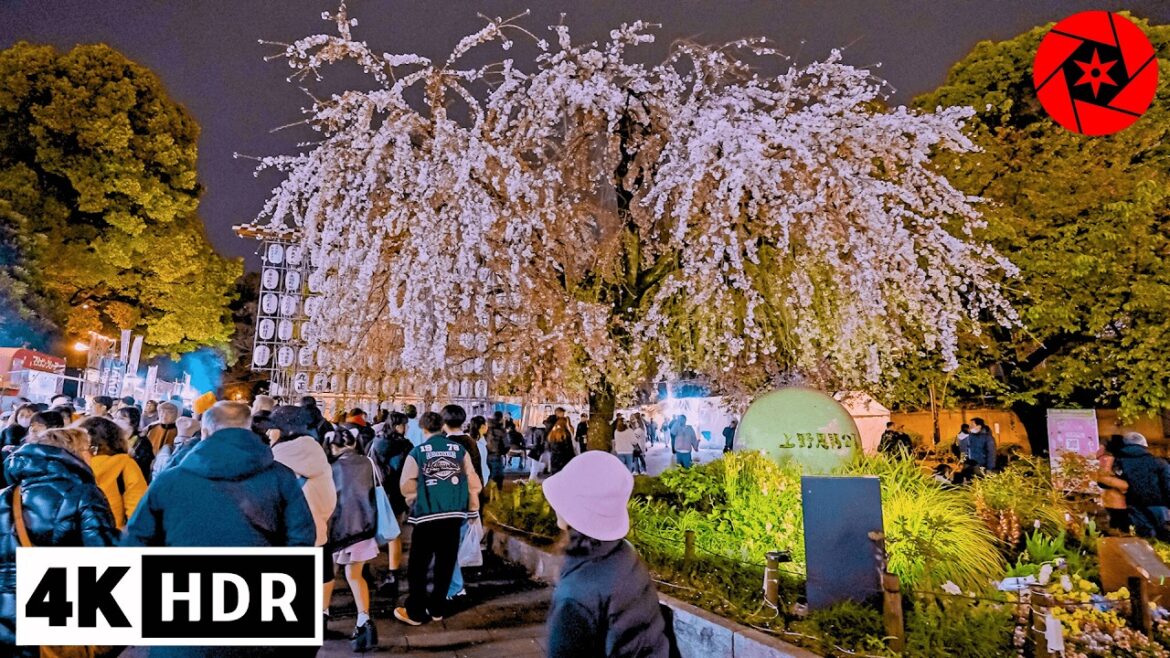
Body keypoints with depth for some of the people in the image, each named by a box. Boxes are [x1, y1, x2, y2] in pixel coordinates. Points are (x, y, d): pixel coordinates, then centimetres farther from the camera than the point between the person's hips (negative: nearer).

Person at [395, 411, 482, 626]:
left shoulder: (417, 452, -4)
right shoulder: (460, 450, 1)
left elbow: (407, 487, -2)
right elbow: (472, 482, 2)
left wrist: (414, 502, 17)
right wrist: (472, 508, 13)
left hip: (427, 514, -2)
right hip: (454, 514, 3)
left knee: (419, 565, 10)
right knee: (446, 564, 14)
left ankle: (415, 612, 17)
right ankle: (437, 609, 23)